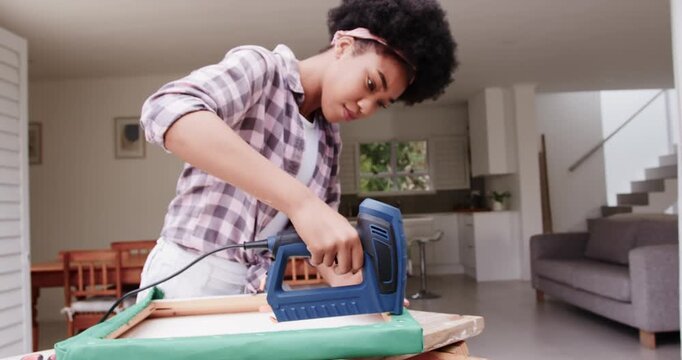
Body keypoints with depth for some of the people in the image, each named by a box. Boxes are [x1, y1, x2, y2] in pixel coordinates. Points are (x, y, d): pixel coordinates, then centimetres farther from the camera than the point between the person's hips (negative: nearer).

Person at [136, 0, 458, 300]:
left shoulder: (329, 139, 9)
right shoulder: (257, 67, -10)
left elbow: (320, 233, 11)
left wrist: (351, 287, -10)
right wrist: (300, 201, -38)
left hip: (261, 288, 6)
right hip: (189, 280, -6)